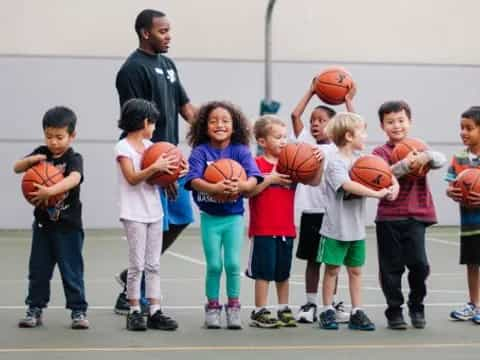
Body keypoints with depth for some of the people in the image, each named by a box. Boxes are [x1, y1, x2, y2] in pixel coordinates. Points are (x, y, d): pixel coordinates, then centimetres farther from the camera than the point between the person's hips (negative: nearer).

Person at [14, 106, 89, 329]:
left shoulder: (73, 159, -13)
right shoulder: (42, 154, 3)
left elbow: (74, 179, -33)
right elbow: (16, 168, 5)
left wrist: (50, 191, -47)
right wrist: (30, 160, -16)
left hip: (68, 226, -5)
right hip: (43, 223, 5)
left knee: (72, 270, 0)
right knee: (38, 269, 10)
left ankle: (78, 311, 10)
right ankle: (35, 310, 20)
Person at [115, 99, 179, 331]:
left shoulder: (149, 145, 12)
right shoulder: (123, 147, -8)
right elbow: (132, 178, -16)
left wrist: (168, 170, -9)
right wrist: (155, 167, -26)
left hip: (154, 212, 7)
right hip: (134, 214, -7)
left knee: (153, 264, 6)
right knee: (136, 265, -4)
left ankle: (155, 312, 8)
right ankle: (134, 312, 4)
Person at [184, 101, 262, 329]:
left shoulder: (241, 151, -4)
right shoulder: (200, 152, -7)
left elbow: (253, 179, -15)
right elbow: (193, 180, -20)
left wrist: (241, 186, -38)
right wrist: (214, 188, -39)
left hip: (233, 216, 1)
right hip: (210, 217, 0)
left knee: (233, 263, -2)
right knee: (214, 265, 2)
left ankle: (233, 308, 12)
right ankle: (212, 308, 17)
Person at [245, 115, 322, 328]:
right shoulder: (257, 164, -6)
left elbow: (314, 181, 4)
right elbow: (248, 191, -15)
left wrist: (319, 163, -12)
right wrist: (270, 179, -21)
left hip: (286, 228, 5)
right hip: (263, 229, -5)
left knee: (283, 271, 14)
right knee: (264, 271, -2)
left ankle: (284, 309, 24)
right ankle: (259, 312, 5)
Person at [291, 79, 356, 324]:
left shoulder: (338, 148, 3)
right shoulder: (307, 144, 10)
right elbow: (295, 115, 7)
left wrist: (348, 100, 1)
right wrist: (311, 91, 13)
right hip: (310, 211, 2)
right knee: (312, 259, 8)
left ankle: (333, 304, 12)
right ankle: (310, 305, 12)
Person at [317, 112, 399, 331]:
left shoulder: (360, 159, 7)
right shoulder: (335, 162, -15)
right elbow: (348, 185, -28)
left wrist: (393, 184, -13)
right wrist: (376, 194, -32)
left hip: (356, 227, 7)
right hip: (336, 228, -7)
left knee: (355, 270, 9)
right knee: (332, 269, 4)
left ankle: (357, 313, 14)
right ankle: (327, 311, 13)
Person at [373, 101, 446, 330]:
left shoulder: (418, 148, 9)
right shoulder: (381, 152, 1)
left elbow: (441, 160, -7)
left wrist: (427, 156, -28)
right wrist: (404, 165, -31)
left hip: (416, 216, 1)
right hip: (389, 217, -1)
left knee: (419, 263, -6)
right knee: (391, 267, 4)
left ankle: (416, 307, 16)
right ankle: (394, 311, 17)